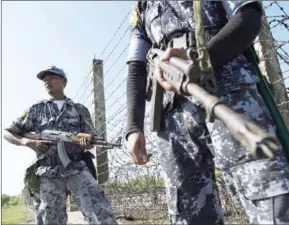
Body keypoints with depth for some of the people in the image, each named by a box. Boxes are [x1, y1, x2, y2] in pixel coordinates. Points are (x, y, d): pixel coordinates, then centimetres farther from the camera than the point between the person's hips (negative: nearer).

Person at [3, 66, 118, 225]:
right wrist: (29, 142, -4)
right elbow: (7, 133, 16)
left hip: (77, 169, -1)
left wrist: (87, 141, -13)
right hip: (48, 174, 1)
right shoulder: (36, 110, 16)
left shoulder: (80, 110, 16)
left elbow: (91, 141, 13)